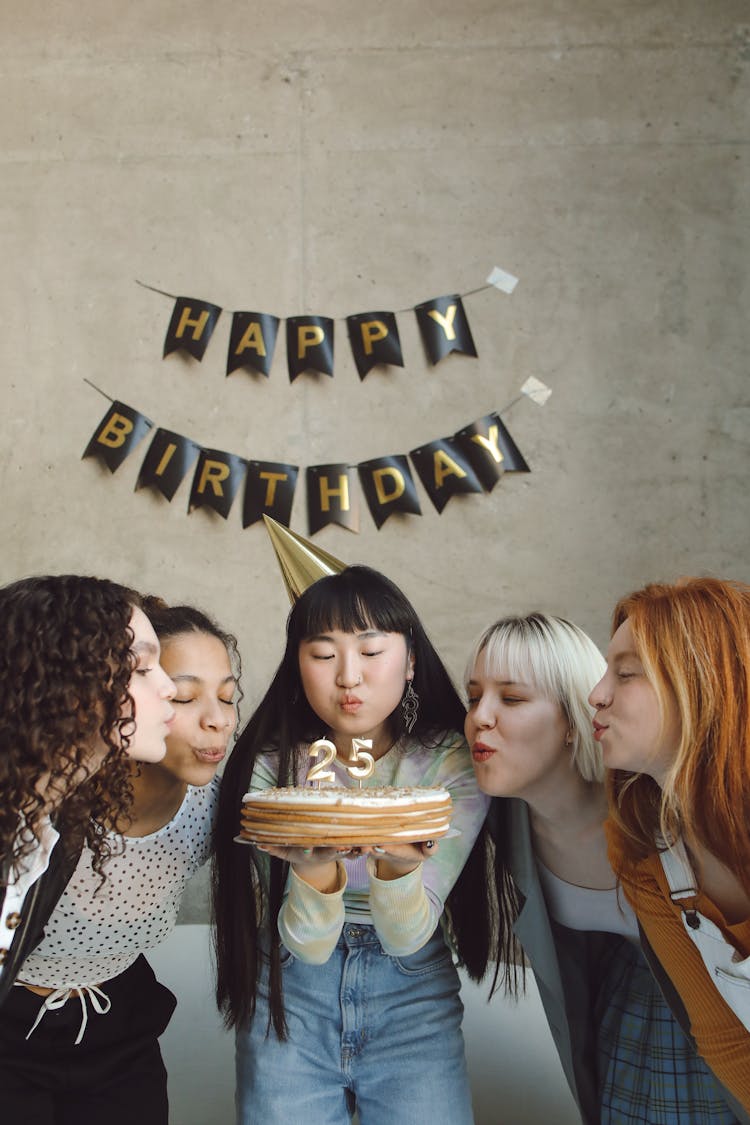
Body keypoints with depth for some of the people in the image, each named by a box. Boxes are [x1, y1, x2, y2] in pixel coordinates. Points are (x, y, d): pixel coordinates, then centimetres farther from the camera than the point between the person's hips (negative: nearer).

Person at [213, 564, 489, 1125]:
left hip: (412, 996, 0)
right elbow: (308, 944, -15)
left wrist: (396, 866, -37)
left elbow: (407, 937, -16)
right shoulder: (271, 767, -11)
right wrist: (313, 868, -35)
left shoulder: (453, 764, -12)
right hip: (291, 998, 0)